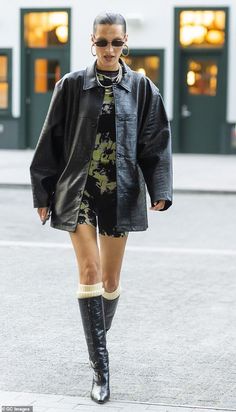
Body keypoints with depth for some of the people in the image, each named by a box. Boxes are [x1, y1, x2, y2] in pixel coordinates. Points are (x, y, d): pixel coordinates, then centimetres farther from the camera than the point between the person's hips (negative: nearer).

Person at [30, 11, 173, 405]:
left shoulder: (142, 88, 3)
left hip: (120, 192, 1)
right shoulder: (72, 85, 1)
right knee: (89, 271, -10)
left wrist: (160, 191, -9)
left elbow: (156, 143, 2)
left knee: (110, 279, 7)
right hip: (78, 191, -1)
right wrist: (43, 194, 4)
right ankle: (100, 365, -7)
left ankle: (99, 338, 32)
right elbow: (51, 141, 5)